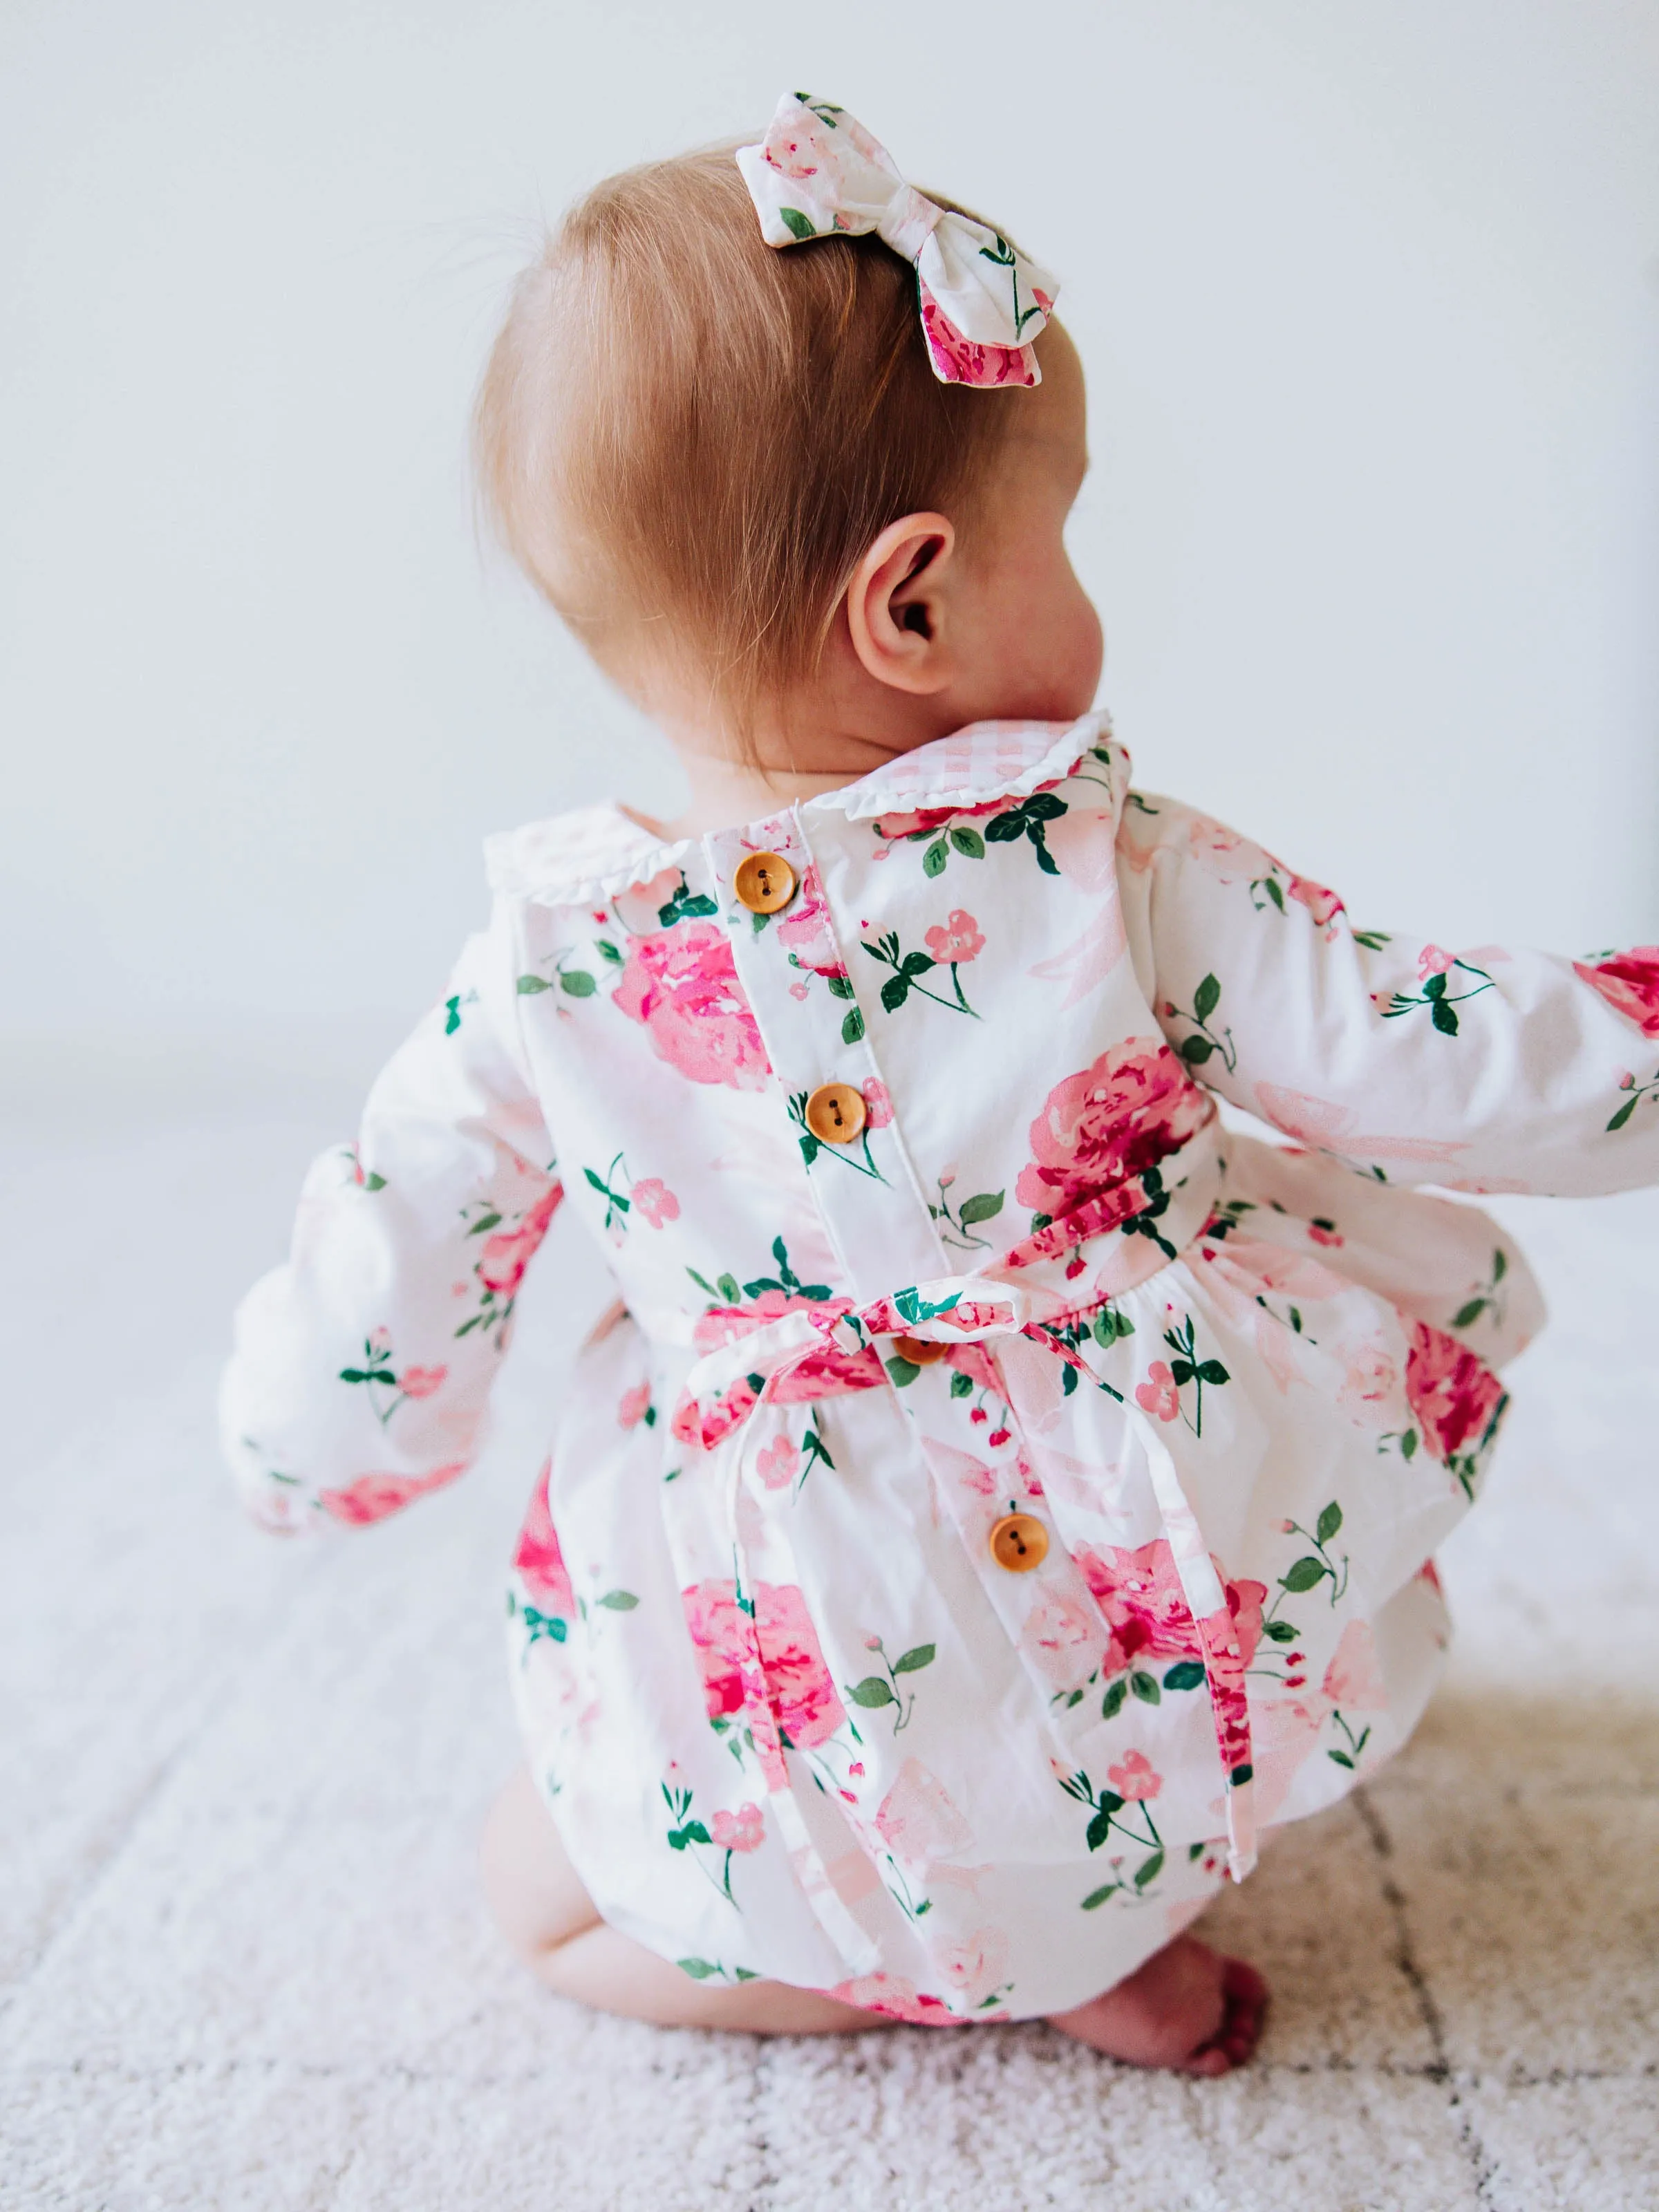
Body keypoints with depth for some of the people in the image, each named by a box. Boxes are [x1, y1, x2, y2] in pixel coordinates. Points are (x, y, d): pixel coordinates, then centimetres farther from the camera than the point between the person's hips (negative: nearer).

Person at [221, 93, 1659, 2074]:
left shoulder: (541, 982, -11)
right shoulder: (1132, 876, -12)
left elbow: (347, 1398, -4)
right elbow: (1443, 1071, -3)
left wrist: (311, 1444, 20)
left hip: (821, 1730, 0)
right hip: (1217, 1669, 1)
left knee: (541, 1887, 27)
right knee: (1402, 1269, 26)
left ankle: (996, 1946, 7)